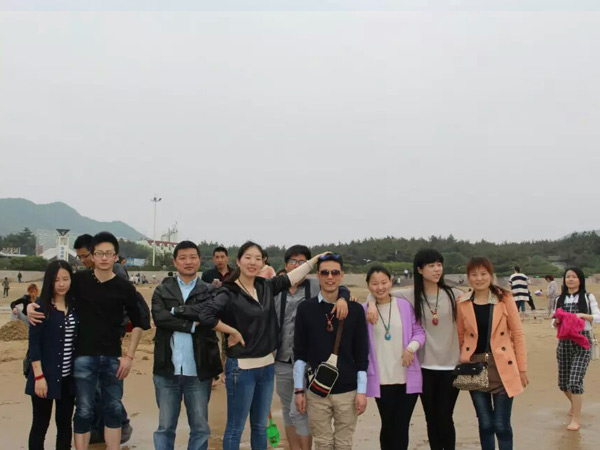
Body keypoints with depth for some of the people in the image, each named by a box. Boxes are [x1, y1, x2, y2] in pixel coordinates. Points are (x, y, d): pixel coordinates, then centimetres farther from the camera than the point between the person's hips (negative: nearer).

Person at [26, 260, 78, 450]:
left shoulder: (75, 307, 5)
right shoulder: (41, 307, -8)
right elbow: (34, 344, -10)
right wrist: (39, 376, -16)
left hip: (69, 377, 4)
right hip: (46, 376, -4)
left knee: (65, 424, 12)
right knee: (40, 425, 6)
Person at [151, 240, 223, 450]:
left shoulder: (210, 292, 3)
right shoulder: (162, 291, 4)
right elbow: (159, 317, -14)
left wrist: (177, 316, -18)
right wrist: (193, 323, -16)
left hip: (198, 371, 0)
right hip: (167, 370, 1)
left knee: (200, 428, 11)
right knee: (165, 427, 12)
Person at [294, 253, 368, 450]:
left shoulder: (355, 309, -1)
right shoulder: (305, 308, -1)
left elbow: (362, 354, 2)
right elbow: (299, 353, 2)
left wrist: (362, 391, -2)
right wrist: (298, 389, 0)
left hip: (348, 391, 0)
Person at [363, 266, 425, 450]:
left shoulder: (404, 305, -2)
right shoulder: (364, 311, -4)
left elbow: (419, 331, 4)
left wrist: (411, 347, -14)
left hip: (408, 377, 1)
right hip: (381, 379, 0)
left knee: (402, 426, 7)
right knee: (388, 425, 12)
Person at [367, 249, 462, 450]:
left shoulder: (455, 295, -2)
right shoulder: (411, 295, -3)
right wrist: (372, 303, -19)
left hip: (451, 366, -1)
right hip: (424, 367, 1)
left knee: (445, 418, 1)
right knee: (431, 418, 10)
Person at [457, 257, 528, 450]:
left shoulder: (504, 298, -4)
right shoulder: (462, 302, 0)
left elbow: (518, 333, -1)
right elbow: (460, 336, 7)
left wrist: (522, 368, -1)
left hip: (502, 367, -1)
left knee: (501, 425, 1)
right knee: (485, 423, 10)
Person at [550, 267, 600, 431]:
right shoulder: (559, 299, 11)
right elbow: (554, 320, 12)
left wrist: (583, 315, -17)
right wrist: (556, 322, -10)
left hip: (582, 341, -4)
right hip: (564, 341, 4)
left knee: (575, 381, -14)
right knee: (563, 382, 10)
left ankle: (576, 419, 0)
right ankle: (574, 403, 42)